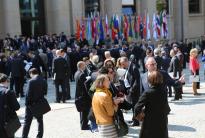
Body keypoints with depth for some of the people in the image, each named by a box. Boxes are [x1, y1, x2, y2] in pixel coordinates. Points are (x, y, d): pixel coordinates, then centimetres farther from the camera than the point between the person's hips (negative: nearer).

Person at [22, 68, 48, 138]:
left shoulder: (31, 81, -17)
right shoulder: (44, 81, 0)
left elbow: (28, 93, -17)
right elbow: (45, 92, 3)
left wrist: (27, 103, -7)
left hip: (31, 104, -5)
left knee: (27, 122, 5)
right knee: (40, 121, 16)